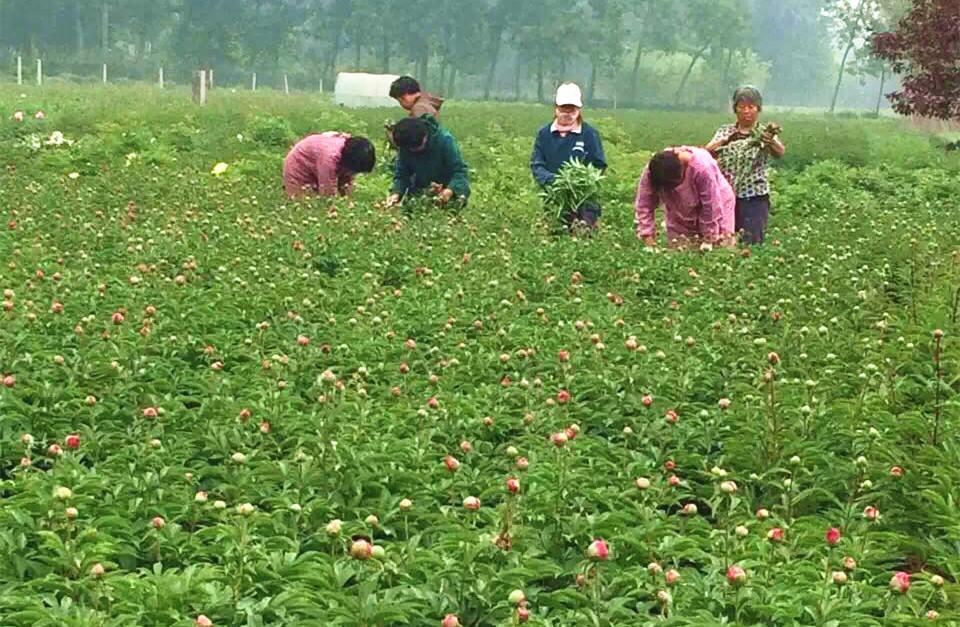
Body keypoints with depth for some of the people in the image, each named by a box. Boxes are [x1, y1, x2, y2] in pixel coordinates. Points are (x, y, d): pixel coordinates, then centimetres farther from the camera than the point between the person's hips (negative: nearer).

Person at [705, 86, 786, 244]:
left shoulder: (764, 133, 2)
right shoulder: (725, 131, 9)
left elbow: (780, 152, -19)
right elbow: (708, 152, -8)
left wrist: (771, 141, -42)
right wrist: (726, 140, -27)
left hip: (755, 197, -2)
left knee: (752, 243, -7)